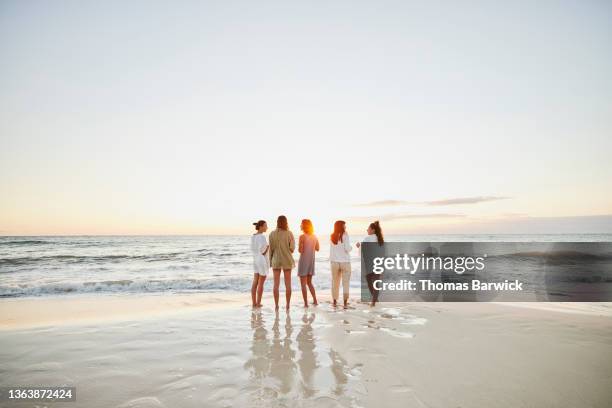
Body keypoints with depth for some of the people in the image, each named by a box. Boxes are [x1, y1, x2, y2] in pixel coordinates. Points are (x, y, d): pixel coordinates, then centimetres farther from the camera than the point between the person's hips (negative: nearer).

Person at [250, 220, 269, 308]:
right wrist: (268, 247, -7)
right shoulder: (262, 236, -18)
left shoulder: (253, 236, 8)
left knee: (255, 283, 8)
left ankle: (254, 303, 11)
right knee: (261, 283, -1)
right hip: (263, 261, -8)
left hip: (255, 260, 8)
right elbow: (262, 251, -23)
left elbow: (252, 250, 12)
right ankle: (258, 303, 3)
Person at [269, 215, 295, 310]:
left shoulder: (272, 234, -3)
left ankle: (276, 305, 8)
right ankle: (288, 305, 9)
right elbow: (292, 248, -7)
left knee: (276, 284, 6)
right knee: (288, 284, 7)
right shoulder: (289, 233, -7)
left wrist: (270, 261, 8)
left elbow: (271, 249, -1)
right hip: (287, 260, -1)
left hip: (276, 260, 1)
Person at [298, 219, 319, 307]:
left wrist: (299, 246, 2)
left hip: (304, 260, -6)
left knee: (303, 283, 2)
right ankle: (315, 301, 18)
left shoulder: (302, 237, -14)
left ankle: (306, 303, 1)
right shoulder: (314, 236, 5)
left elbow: (300, 250, -17)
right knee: (309, 282, 20)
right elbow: (317, 249, 14)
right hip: (312, 260, 6)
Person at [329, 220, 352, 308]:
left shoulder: (332, 236, 3)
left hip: (334, 262, 4)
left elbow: (331, 251, 7)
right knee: (345, 283, 3)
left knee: (335, 282, 11)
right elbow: (347, 249, -11)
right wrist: (350, 247, 6)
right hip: (345, 261, -4)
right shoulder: (345, 235, -9)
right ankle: (345, 302, 2)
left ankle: (335, 301, 15)